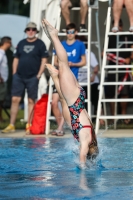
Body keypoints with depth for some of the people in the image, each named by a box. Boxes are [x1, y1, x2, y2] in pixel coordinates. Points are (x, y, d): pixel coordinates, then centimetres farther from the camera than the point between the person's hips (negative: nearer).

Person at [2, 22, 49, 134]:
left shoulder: (40, 44, 1)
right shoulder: (21, 43, 13)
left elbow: (44, 60, -3)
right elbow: (16, 59, 16)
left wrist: (39, 75, -9)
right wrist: (14, 73, 7)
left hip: (32, 77, -4)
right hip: (19, 77, 4)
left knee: (31, 101, 0)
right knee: (15, 99, -1)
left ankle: (29, 125, 4)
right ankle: (11, 125, 2)